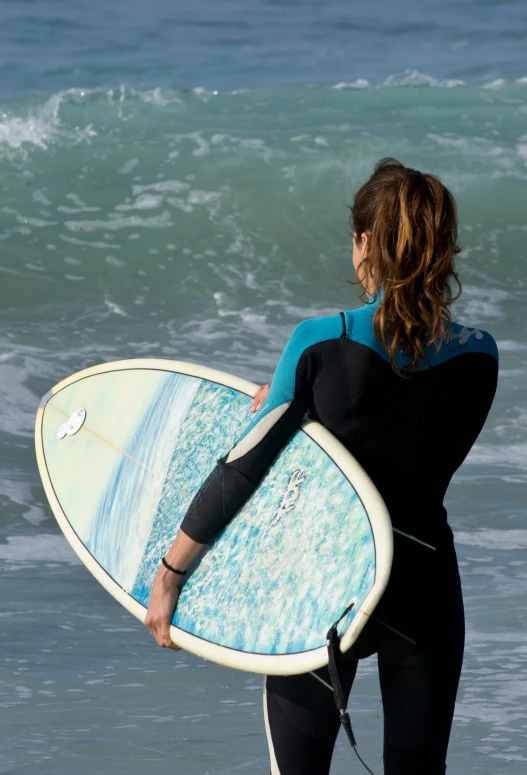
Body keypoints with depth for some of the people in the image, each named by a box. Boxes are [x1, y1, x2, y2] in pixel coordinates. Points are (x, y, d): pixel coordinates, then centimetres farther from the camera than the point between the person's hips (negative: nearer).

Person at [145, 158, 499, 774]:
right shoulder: (477, 357, -5)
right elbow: (425, 462, 6)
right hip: (424, 590, 2)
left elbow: (243, 468, -12)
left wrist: (168, 573, -4)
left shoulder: (319, 344, -13)